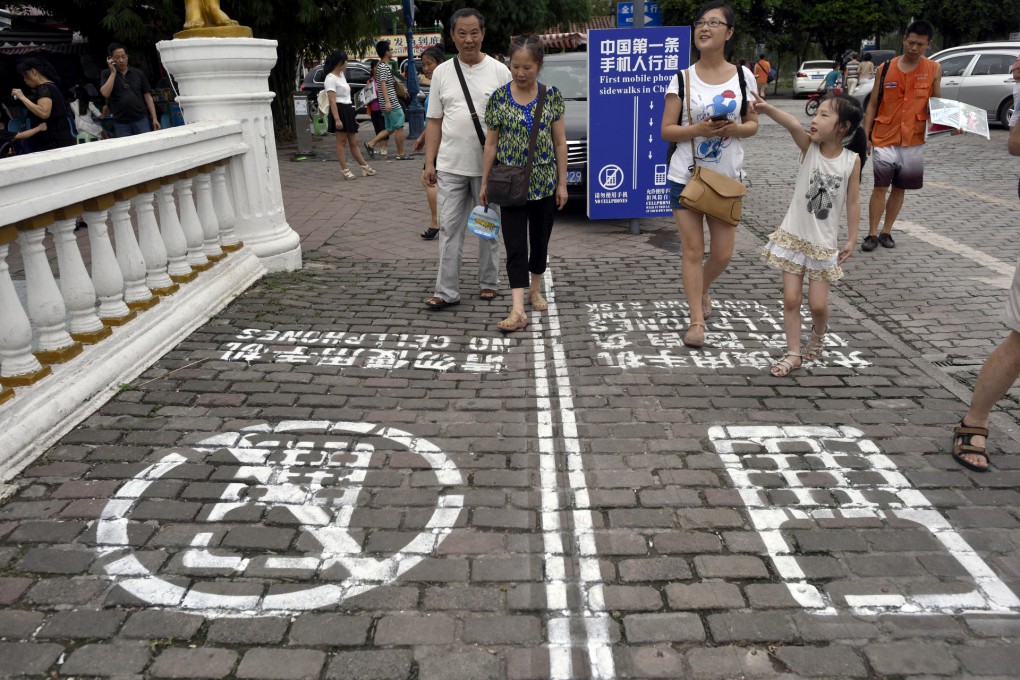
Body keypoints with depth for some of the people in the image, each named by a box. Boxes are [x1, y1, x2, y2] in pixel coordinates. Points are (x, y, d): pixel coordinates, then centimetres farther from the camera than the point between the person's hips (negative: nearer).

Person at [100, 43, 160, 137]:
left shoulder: (138, 74, 8)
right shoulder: (107, 75, 7)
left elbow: (147, 96, 8)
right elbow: (105, 93, -9)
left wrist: (154, 118, 0)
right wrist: (113, 72, -7)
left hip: (140, 120, 0)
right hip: (121, 123, 0)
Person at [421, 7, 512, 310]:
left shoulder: (499, 72, 0)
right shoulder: (441, 73, 6)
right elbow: (434, 122, 7)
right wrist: (429, 163, 1)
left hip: (489, 167, -1)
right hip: (451, 167, 2)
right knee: (449, 228, 2)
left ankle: (488, 283, 24)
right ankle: (446, 291, 6)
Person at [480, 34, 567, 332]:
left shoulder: (552, 96, -1)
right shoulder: (499, 97, -2)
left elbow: (560, 142, 2)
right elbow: (492, 143, 3)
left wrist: (562, 183, 0)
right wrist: (484, 182, 1)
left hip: (543, 182, 1)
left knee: (540, 239, 13)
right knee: (515, 245, -6)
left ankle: (535, 290, 34)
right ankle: (518, 309, -9)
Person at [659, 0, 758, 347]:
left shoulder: (743, 76, 2)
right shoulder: (682, 79, -2)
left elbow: (753, 123, 8)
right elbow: (667, 130, -4)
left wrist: (736, 129, -15)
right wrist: (698, 129, -21)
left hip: (727, 177, 2)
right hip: (686, 176, -1)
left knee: (722, 253, 6)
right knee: (693, 250, -1)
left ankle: (703, 289, 39)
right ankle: (697, 321, 8)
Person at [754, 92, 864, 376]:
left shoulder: (852, 160, -7)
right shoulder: (809, 147, -7)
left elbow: (853, 201, -1)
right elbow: (794, 126, -27)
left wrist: (851, 240, 0)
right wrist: (768, 109, -48)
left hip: (824, 243, 0)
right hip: (794, 235, 0)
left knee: (818, 305, 3)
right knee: (791, 299, 1)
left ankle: (818, 333, 36)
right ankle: (793, 353, 14)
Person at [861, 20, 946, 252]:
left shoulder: (934, 70, 2)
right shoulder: (885, 69, 0)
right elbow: (873, 105, 4)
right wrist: (865, 136, -1)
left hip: (914, 141, 2)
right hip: (885, 139, -1)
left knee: (900, 188, 8)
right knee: (880, 187, -2)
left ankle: (886, 232, 19)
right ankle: (872, 234, 5)